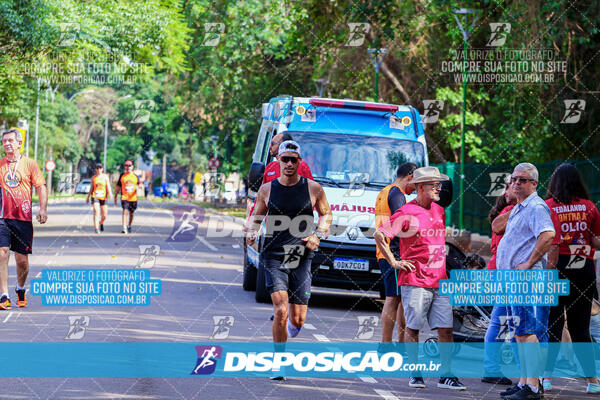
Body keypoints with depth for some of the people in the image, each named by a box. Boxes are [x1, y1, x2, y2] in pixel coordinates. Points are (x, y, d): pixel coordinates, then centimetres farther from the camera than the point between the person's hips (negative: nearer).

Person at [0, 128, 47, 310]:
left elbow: (41, 187, 1)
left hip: (24, 218, -1)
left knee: (22, 259, 3)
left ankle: (20, 289, 30)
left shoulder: (29, 164, 3)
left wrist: (43, 208, -11)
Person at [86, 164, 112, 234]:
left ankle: (101, 223, 37)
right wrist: (88, 197, 17)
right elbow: (91, 188, 15)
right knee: (96, 212, -20)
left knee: (104, 215, 3)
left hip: (103, 197, 1)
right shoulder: (93, 178, 8)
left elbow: (108, 185, -7)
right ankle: (96, 228, -22)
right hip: (95, 197, -1)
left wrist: (110, 193, -25)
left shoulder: (105, 177, 4)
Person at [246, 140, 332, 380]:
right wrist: (251, 232, -4)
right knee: (281, 311, -17)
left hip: (301, 259, 1)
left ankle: (289, 333, 39)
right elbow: (256, 216, 17)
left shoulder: (313, 189, 2)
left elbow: (326, 214, 16)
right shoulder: (267, 190, 4)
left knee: (298, 319, 0)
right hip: (274, 257, 0)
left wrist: (318, 235, -1)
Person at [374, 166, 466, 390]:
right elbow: (379, 235, -9)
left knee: (446, 329, 1)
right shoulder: (407, 213, -8)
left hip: (440, 281, 6)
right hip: (415, 281, -6)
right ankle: (415, 374, 9)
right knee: (413, 328, 0)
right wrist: (394, 262, -9)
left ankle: (446, 376, 4)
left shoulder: (439, 211, 15)